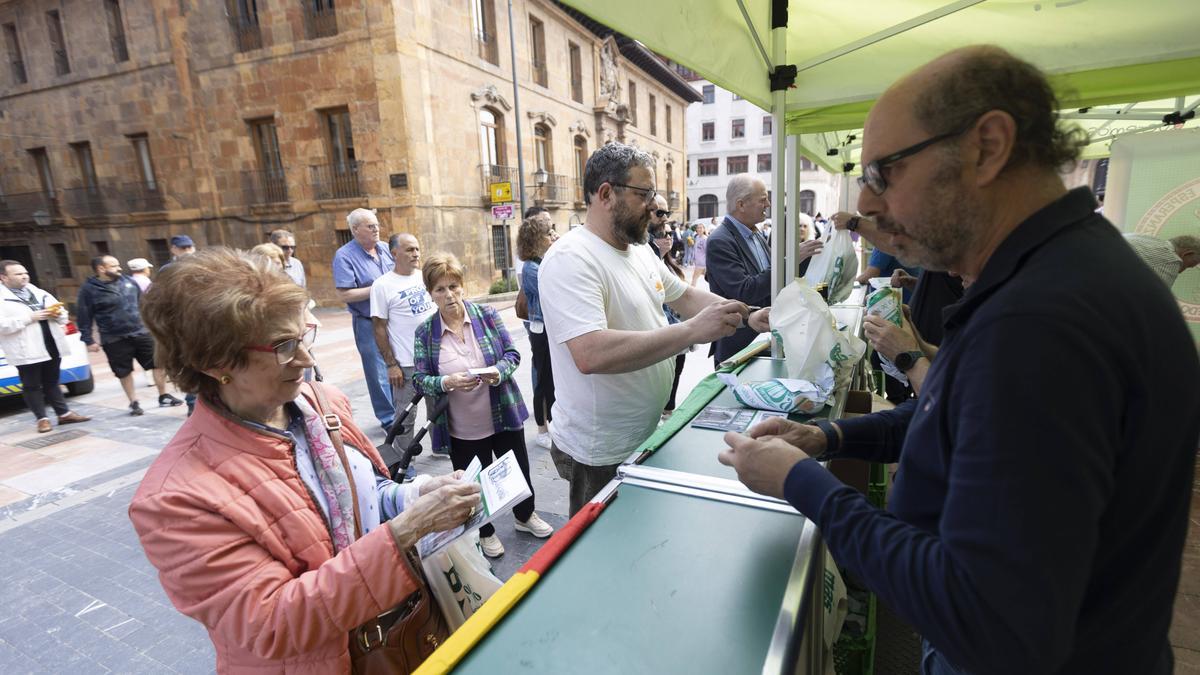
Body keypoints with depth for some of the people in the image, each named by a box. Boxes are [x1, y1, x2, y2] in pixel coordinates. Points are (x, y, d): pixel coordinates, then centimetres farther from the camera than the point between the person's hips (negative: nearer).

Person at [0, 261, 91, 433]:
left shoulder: (39, 293, 13)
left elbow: (62, 313, 18)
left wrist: (58, 314, -5)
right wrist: (30, 318, -19)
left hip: (52, 346, 5)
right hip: (27, 351, -5)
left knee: (52, 383, 14)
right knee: (32, 386, 5)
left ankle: (64, 414, 17)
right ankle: (42, 419, 12)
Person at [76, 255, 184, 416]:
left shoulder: (127, 281, 4)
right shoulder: (89, 289, -7)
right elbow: (83, 317, -5)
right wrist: (88, 340, -6)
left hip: (141, 333, 3)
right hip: (114, 340, -3)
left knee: (158, 363, 1)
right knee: (124, 372, 8)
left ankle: (163, 397, 13)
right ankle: (134, 403, 21)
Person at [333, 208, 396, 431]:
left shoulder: (385, 248, 6)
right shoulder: (344, 256, -12)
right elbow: (344, 295, -18)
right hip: (368, 323, -6)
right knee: (379, 372, 3)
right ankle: (388, 418, 17)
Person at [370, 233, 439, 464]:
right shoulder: (382, 285, -10)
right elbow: (380, 328, -10)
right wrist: (391, 364, -13)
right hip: (406, 363, -5)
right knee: (406, 417, 5)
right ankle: (400, 461, 21)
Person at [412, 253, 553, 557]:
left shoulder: (486, 315, -6)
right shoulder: (425, 332, -6)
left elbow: (513, 353, -4)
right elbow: (419, 380, -7)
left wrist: (499, 372, -25)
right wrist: (447, 382, -27)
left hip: (503, 417, 1)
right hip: (461, 430, -1)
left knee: (519, 472, 19)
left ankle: (525, 517, 48)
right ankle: (486, 533, 43)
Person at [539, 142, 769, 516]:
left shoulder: (641, 251, 7)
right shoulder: (570, 259, -23)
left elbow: (685, 296, 19)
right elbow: (591, 355, -35)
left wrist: (747, 316, 4)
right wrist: (694, 330, -33)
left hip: (647, 436, 9)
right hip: (601, 456, -8)